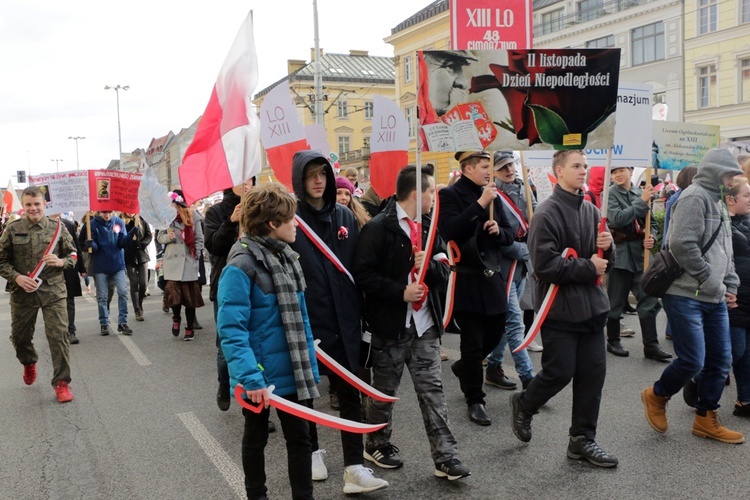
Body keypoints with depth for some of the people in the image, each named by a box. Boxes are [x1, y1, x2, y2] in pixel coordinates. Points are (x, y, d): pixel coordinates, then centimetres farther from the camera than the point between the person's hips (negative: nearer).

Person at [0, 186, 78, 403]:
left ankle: (61, 382, 5)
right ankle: (29, 363, 48)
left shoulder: (57, 228, 1)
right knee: (19, 336, 15)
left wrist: (61, 262, -13)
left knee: (58, 335, -6)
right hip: (22, 291, 2)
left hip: (53, 290, -1)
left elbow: (73, 255, 8)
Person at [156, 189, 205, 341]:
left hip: (189, 263, 0)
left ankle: (190, 328, 21)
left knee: (190, 296, 6)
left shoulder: (191, 216, -1)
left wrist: (196, 254, -4)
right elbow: (159, 237, 8)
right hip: (172, 262, 0)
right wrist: (168, 237, -12)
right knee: (172, 294, -11)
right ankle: (176, 318, 19)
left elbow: (199, 238, 4)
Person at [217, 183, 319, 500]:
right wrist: (250, 378, -30)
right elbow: (231, 330, -24)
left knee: (299, 437, 12)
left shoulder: (285, 256, 5)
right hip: (258, 375, -6)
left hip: (291, 370, 6)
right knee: (256, 439, 15)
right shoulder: (241, 265, -19)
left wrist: (309, 365, 12)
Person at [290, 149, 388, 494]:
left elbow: (358, 266, 10)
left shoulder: (344, 216, 6)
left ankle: (354, 468, 8)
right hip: (305, 319, -3)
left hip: (343, 319, 3)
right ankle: (312, 452, 35)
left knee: (349, 391, 3)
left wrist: (360, 311, 6)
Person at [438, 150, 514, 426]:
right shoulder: (449, 195, -7)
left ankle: (463, 368, 43)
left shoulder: (492, 196, 12)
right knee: (473, 342, 1)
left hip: (492, 278, 7)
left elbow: (509, 236, 17)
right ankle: (475, 400, 18)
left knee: (495, 333, 15)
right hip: (467, 281, -6)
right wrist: (480, 204, -23)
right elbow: (450, 231, -24)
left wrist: (499, 231, -6)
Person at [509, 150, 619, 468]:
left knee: (593, 373, 8)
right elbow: (545, 264, -22)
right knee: (560, 372, 0)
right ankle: (523, 405, 30)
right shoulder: (547, 213, -13)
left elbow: (607, 262, 15)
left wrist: (607, 247, -8)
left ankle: (582, 440, 21)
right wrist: (588, 267, -16)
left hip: (592, 306, 7)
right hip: (560, 308, -7)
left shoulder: (592, 211, 9)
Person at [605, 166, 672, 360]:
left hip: (640, 253, 4)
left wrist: (651, 238, -5)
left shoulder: (641, 193, 8)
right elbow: (617, 219, -20)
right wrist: (641, 202, -17)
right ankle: (613, 341, 20)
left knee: (649, 300, 2)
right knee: (616, 301, 6)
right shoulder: (610, 194, -4)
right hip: (619, 254, -4)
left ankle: (651, 345, 8)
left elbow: (652, 223, 15)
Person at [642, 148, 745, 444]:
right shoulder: (694, 197, -12)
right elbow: (682, 245, -24)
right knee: (693, 361, -9)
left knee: (720, 361, 10)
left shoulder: (716, 201, 19)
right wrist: (710, 280, -16)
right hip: (686, 295, -10)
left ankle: (706, 419, 24)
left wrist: (730, 285, 12)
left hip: (714, 299, 10)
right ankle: (656, 396, 17)